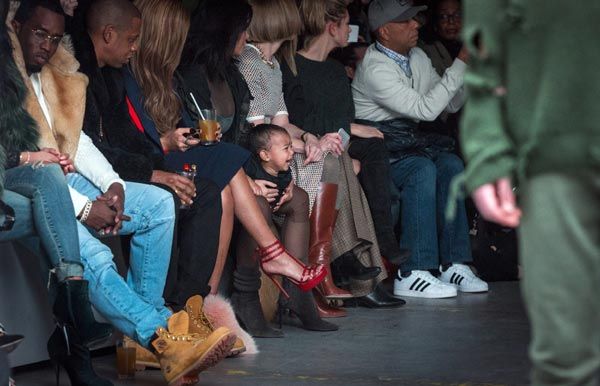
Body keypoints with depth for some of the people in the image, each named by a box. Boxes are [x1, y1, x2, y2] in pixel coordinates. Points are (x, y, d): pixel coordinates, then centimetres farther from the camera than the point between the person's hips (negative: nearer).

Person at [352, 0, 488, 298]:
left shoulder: (418, 58, 11)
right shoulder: (374, 68, -19)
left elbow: (452, 104, 16)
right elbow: (426, 109, -24)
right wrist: (460, 64, -21)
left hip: (403, 142, 8)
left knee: (450, 164, -17)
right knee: (422, 168, -31)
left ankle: (453, 264, -19)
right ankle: (412, 274, -33)